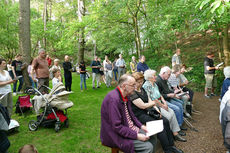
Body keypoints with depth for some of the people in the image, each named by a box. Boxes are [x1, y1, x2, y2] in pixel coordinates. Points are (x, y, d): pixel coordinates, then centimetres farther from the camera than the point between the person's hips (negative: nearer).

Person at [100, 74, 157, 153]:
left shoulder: (125, 96, 2)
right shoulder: (113, 99, -27)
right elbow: (116, 127, -27)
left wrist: (141, 126, 1)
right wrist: (137, 136, -23)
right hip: (116, 134, -9)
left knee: (152, 138, 5)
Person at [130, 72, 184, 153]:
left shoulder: (142, 89, 12)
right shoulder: (132, 93, -17)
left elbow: (149, 100, 11)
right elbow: (143, 106, -18)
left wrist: (156, 109, -5)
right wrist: (154, 102, -3)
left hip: (147, 111, 8)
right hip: (139, 115, -8)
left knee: (165, 121, -7)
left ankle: (171, 145, 4)